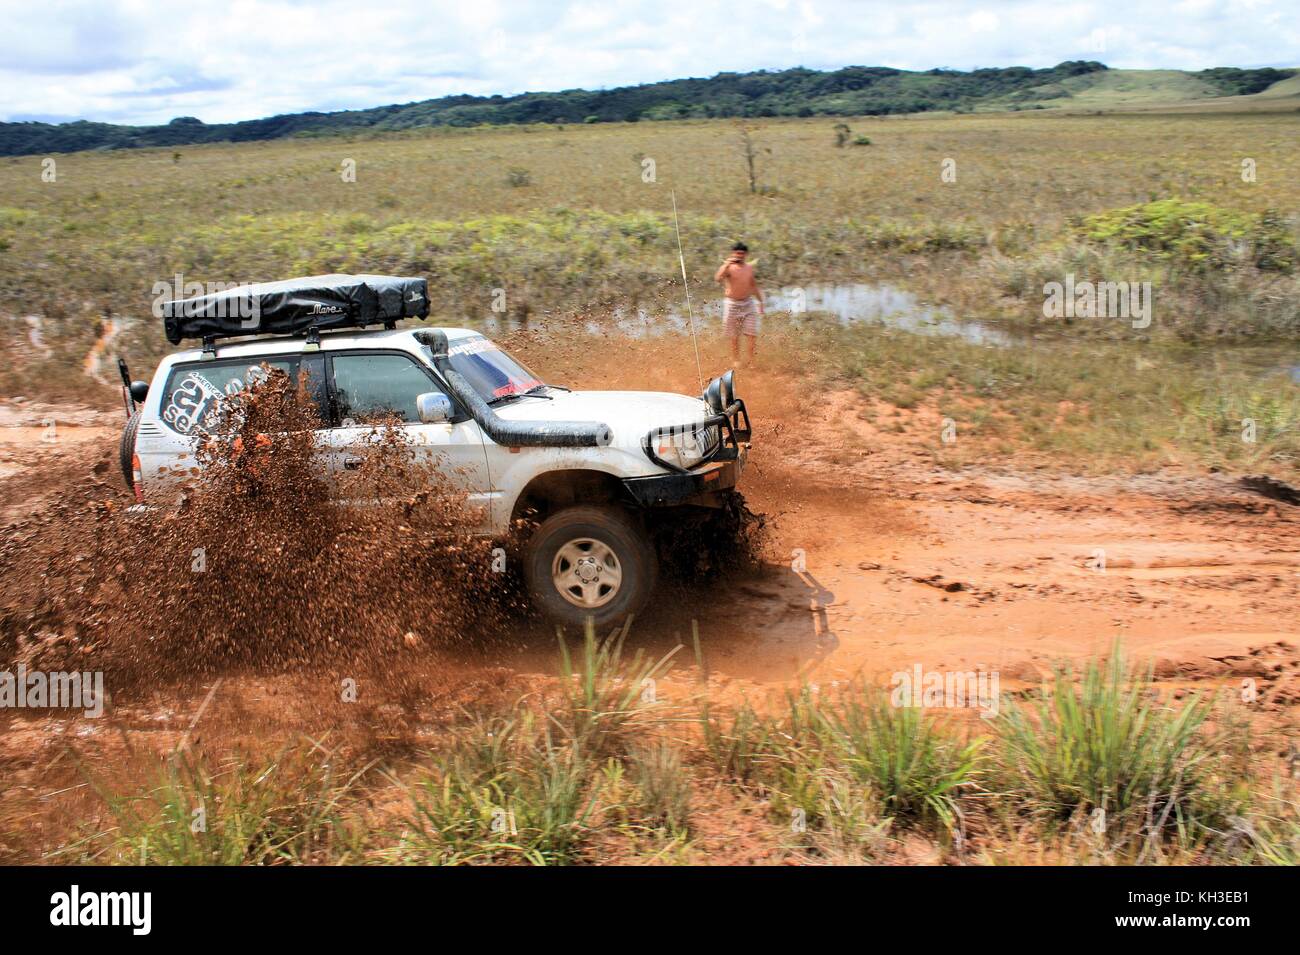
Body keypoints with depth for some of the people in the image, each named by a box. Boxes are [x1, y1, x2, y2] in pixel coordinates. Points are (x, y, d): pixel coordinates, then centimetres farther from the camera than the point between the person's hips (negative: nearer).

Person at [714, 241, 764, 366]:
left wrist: (760, 302, 19)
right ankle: (736, 360, 20)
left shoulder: (749, 268, 5)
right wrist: (727, 264, -35)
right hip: (732, 304, -3)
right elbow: (717, 279, -30)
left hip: (748, 303, 4)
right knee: (734, 336, 6)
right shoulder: (728, 268, -11)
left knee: (752, 334, -3)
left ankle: (751, 359, 9)